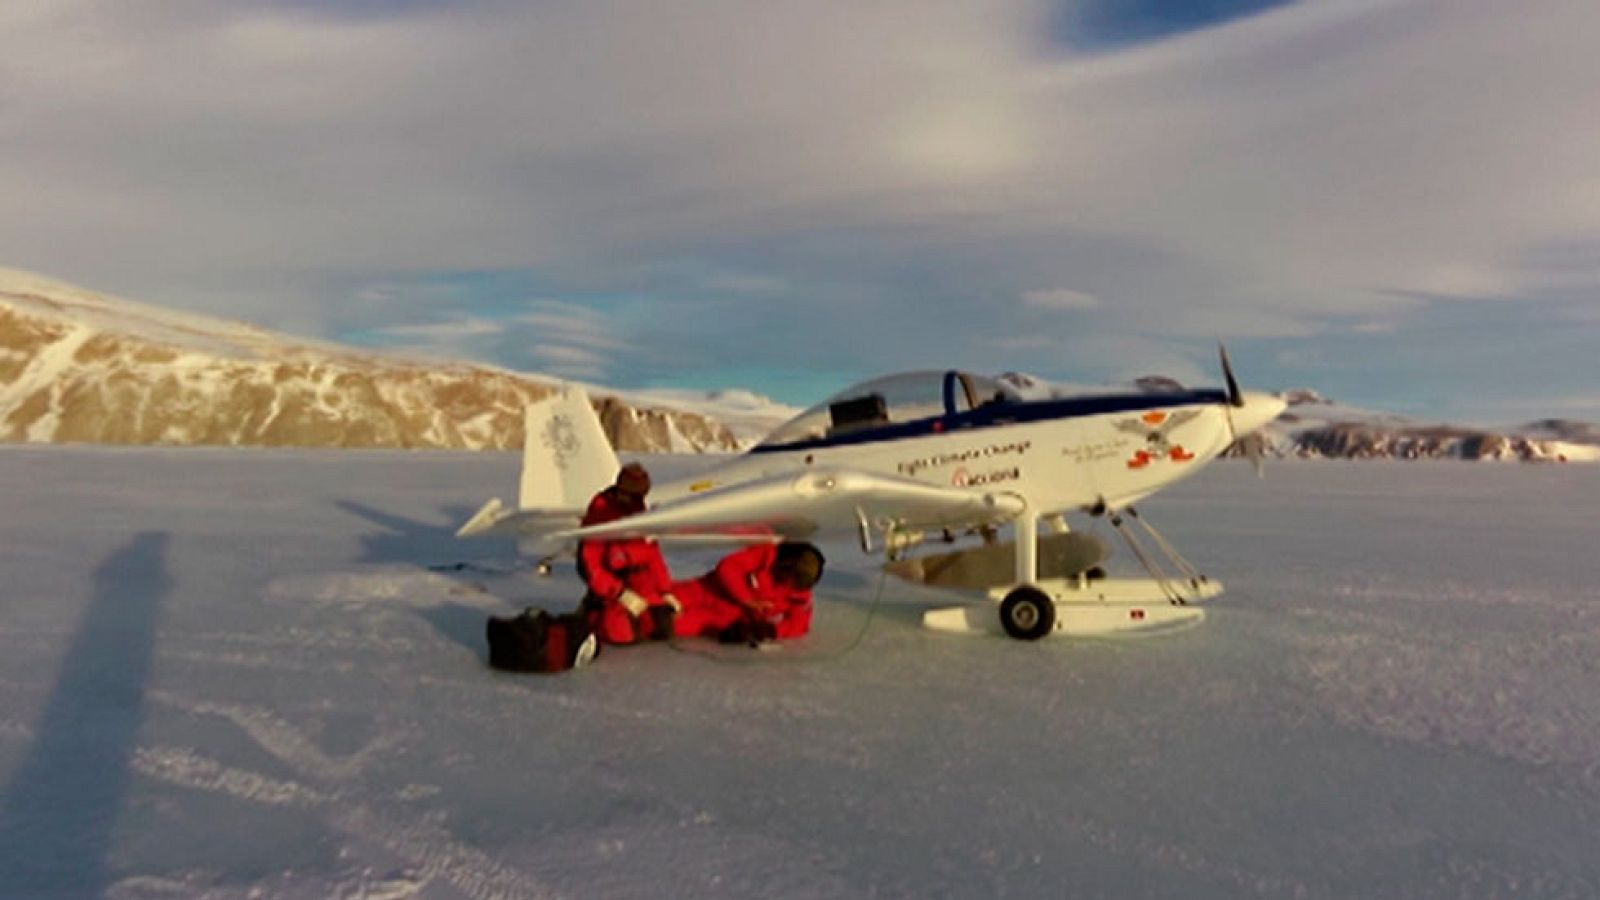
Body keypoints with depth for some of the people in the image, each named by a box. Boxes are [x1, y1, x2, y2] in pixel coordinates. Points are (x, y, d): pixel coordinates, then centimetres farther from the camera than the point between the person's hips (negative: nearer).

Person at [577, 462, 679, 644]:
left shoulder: (641, 517, 8)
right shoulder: (599, 516, -13)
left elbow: (653, 557, 14)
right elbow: (589, 566, -17)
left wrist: (666, 592, 6)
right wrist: (621, 594, -24)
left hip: (641, 585, 6)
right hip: (611, 590, -5)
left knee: (663, 631, -7)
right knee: (626, 634, -23)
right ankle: (592, 616, 7)